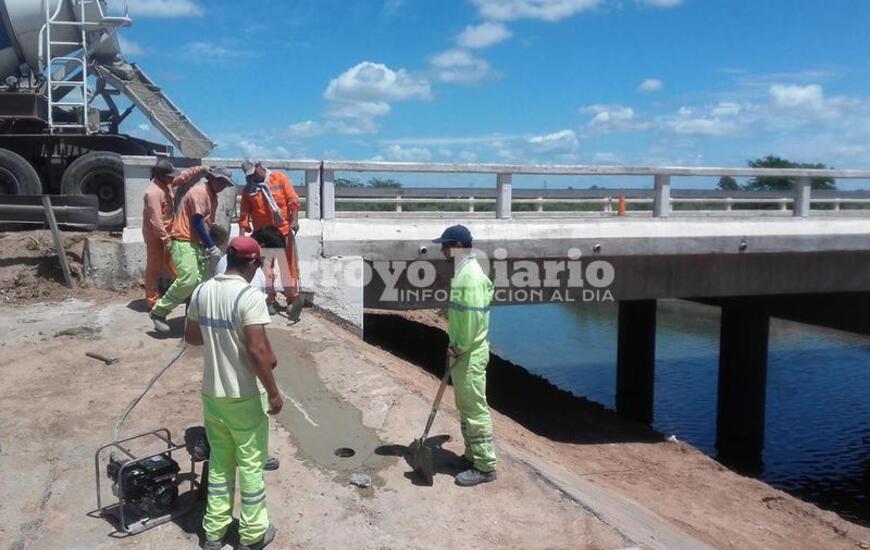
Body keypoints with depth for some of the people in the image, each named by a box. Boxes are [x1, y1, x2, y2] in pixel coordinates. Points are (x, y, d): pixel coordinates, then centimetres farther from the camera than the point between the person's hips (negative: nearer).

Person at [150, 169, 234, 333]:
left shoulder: (212, 197, 18)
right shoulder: (200, 191, -11)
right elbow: (198, 222, -18)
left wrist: (207, 247, 7)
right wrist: (212, 247, -18)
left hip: (197, 243, 10)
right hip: (183, 242, -10)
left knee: (198, 281, 3)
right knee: (189, 278, -22)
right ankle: (159, 312, -11)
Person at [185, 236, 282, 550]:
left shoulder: (201, 292, 1)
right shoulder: (250, 296, -21)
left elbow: (191, 337, 12)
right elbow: (257, 350, -25)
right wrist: (273, 393, -16)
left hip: (211, 394, 6)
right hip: (245, 397, -6)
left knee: (219, 462, 19)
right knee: (251, 465, 9)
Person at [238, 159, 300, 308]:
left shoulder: (279, 178, -1)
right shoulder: (249, 189, 3)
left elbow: (292, 199, -5)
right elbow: (244, 214, 1)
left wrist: (294, 219, -13)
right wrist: (242, 234, -6)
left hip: (284, 230, -1)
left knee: (289, 264, 4)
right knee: (265, 267, 3)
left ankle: (292, 298, 13)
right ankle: (269, 300, 13)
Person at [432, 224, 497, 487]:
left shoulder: (471, 275, -19)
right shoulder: (463, 271, 13)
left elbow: (473, 317, -24)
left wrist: (460, 348, -17)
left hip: (469, 355, -10)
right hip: (461, 352, 10)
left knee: (475, 409, -3)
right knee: (465, 408, 18)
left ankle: (485, 466, 5)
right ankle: (473, 455, 30)